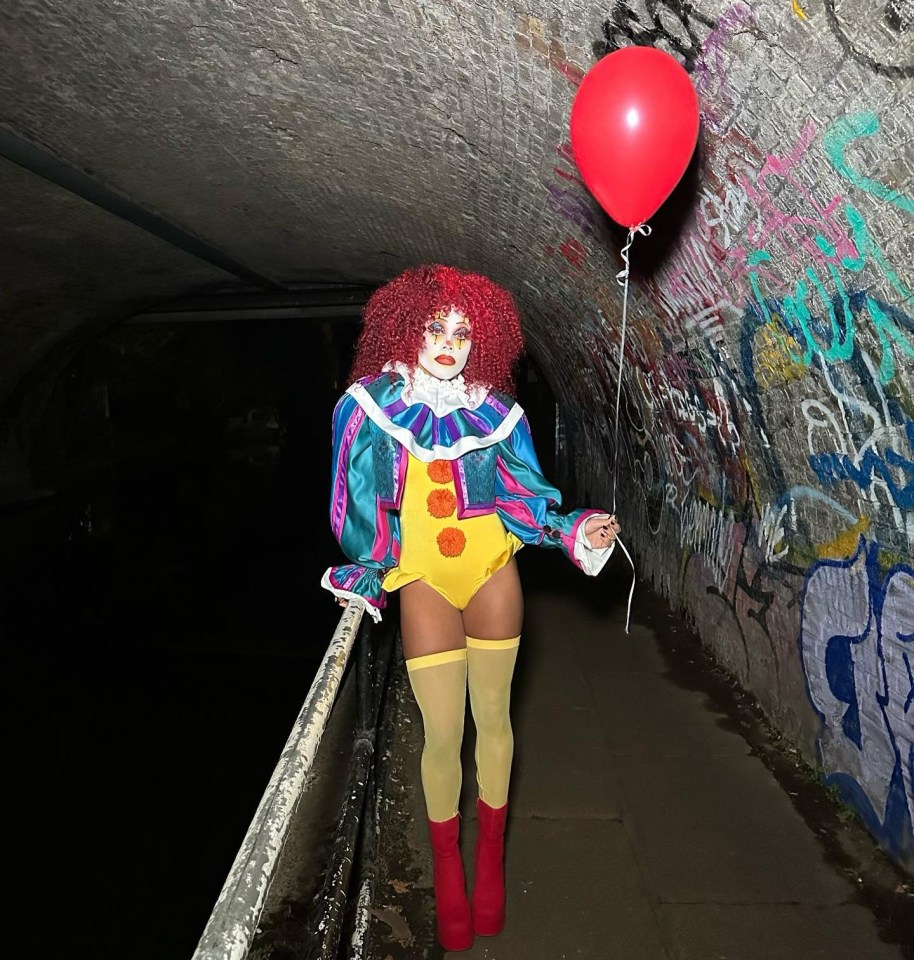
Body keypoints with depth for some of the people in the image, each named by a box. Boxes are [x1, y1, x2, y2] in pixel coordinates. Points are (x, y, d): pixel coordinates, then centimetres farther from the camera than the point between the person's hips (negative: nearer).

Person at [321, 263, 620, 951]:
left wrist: (575, 532, -12)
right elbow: (362, 504, 3)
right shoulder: (372, 407, -2)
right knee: (441, 734, 3)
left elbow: (525, 497, 2)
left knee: (493, 718, 12)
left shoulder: (494, 411, -1)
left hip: (493, 575, 1)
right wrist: (363, 578, 1)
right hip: (425, 583, -1)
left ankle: (491, 860, 35)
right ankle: (447, 875, 29)